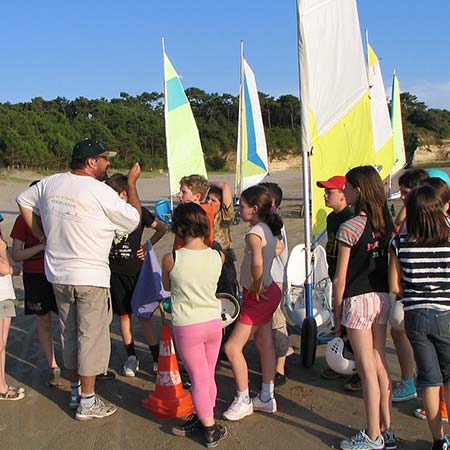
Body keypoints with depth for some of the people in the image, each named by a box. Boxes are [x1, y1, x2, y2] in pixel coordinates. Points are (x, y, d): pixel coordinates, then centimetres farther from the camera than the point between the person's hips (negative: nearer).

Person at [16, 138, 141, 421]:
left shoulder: (51, 183, 3)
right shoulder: (102, 193, -16)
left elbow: (23, 201, 19)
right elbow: (134, 220, -5)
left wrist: (42, 236, 18)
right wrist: (132, 183, 4)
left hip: (58, 275, 7)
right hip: (90, 278, -7)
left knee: (69, 335, 18)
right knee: (91, 337, 4)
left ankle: (75, 390, 32)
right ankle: (88, 403, 12)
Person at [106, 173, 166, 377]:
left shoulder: (138, 212, -5)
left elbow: (162, 228, 8)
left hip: (136, 271, -3)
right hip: (115, 272, 3)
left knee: (144, 317, 0)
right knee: (124, 316, 10)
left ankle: (157, 359, 10)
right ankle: (131, 358, 23)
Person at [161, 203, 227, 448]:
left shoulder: (171, 259, -14)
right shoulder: (217, 256, -6)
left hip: (187, 326, -4)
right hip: (214, 322, 4)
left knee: (199, 379, 7)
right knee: (208, 376, 18)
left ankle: (210, 429, 13)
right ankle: (202, 418, 35)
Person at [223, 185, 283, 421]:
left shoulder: (254, 233, -24)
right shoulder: (269, 229, 3)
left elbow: (257, 262, -43)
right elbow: (279, 246, 24)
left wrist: (256, 286, -25)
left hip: (258, 296, -10)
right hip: (269, 291, 10)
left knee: (232, 348, -2)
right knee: (265, 345, 16)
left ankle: (243, 401, 10)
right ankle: (266, 397, 27)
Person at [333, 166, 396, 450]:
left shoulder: (349, 228, -15)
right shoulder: (387, 223, 5)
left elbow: (340, 280, -13)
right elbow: (391, 267, 11)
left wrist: (337, 315, -3)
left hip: (358, 299, -7)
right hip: (383, 298, 7)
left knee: (367, 370, 2)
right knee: (380, 365, 15)